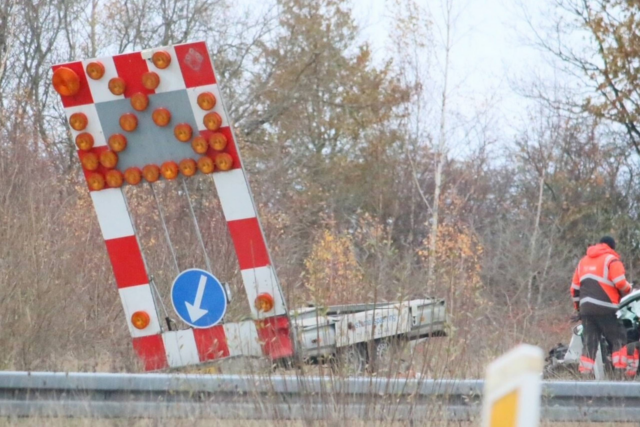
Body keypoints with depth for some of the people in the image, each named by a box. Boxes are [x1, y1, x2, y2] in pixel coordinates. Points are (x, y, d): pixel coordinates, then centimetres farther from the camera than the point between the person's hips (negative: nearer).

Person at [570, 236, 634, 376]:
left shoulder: (583, 261, 19)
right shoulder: (611, 260, -3)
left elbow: (575, 287, 20)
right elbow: (620, 283, -13)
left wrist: (578, 306, 28)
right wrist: (628, 290, 8)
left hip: (586, 309, 6)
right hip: (606, 310, -6)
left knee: (589, 342, 7)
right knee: (619, 340, -2)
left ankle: (584, 373, 1)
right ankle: (621, 371, -12)